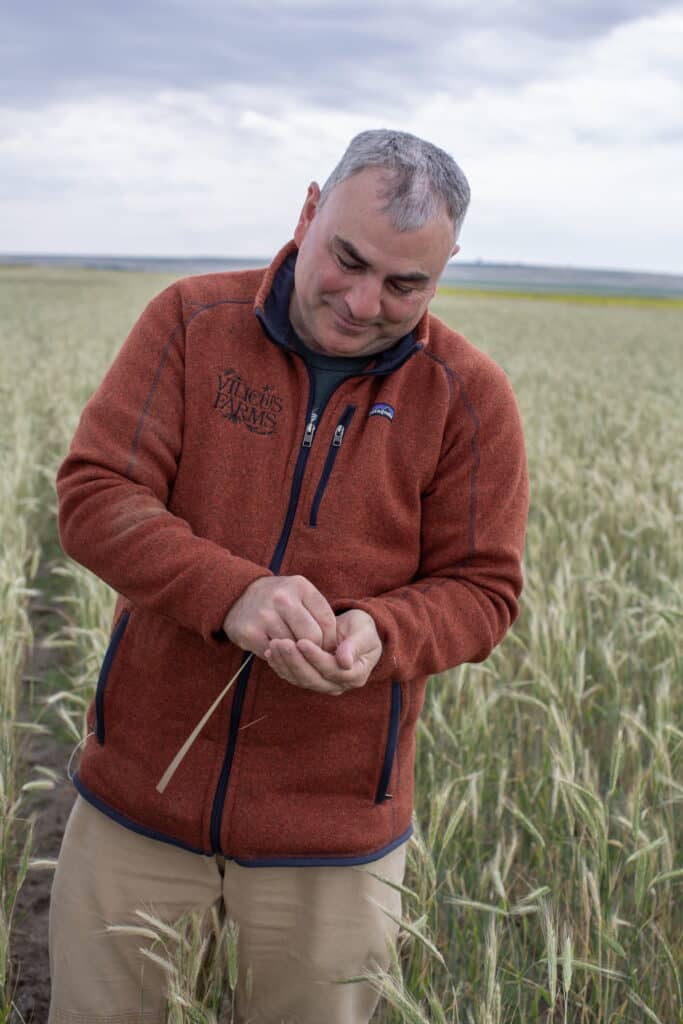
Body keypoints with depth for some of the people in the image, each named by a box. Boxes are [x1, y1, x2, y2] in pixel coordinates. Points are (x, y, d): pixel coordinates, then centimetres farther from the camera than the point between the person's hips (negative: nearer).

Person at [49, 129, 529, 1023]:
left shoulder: (469, 395, -5)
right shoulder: (191, 320, -4)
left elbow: (480, 587, -2)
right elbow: (93, 494, -11)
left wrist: (383, 636, -24)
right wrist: (229, 592, -28)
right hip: (139, 793, 1)